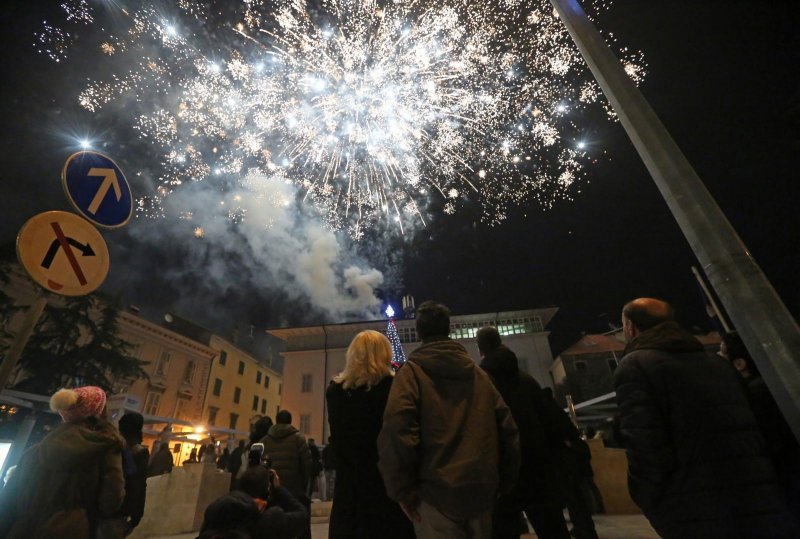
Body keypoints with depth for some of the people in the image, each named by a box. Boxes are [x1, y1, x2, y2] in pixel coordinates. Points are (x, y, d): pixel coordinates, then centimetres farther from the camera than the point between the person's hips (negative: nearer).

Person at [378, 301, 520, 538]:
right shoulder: (479, 374, 10)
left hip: (437, 493, -5)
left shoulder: (411, 372, -5)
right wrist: (502, 484, 16)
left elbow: (396, 430, -20)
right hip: (482, 491, 5)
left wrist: (402, 489, -9)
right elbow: (508, 431, 9)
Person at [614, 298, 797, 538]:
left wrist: (655, 507, -2)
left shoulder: (634, 365, -9)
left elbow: (643, 448, -17)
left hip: (696, 517, -7)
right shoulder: (716, 362, 16)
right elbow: (751, 434, 16)